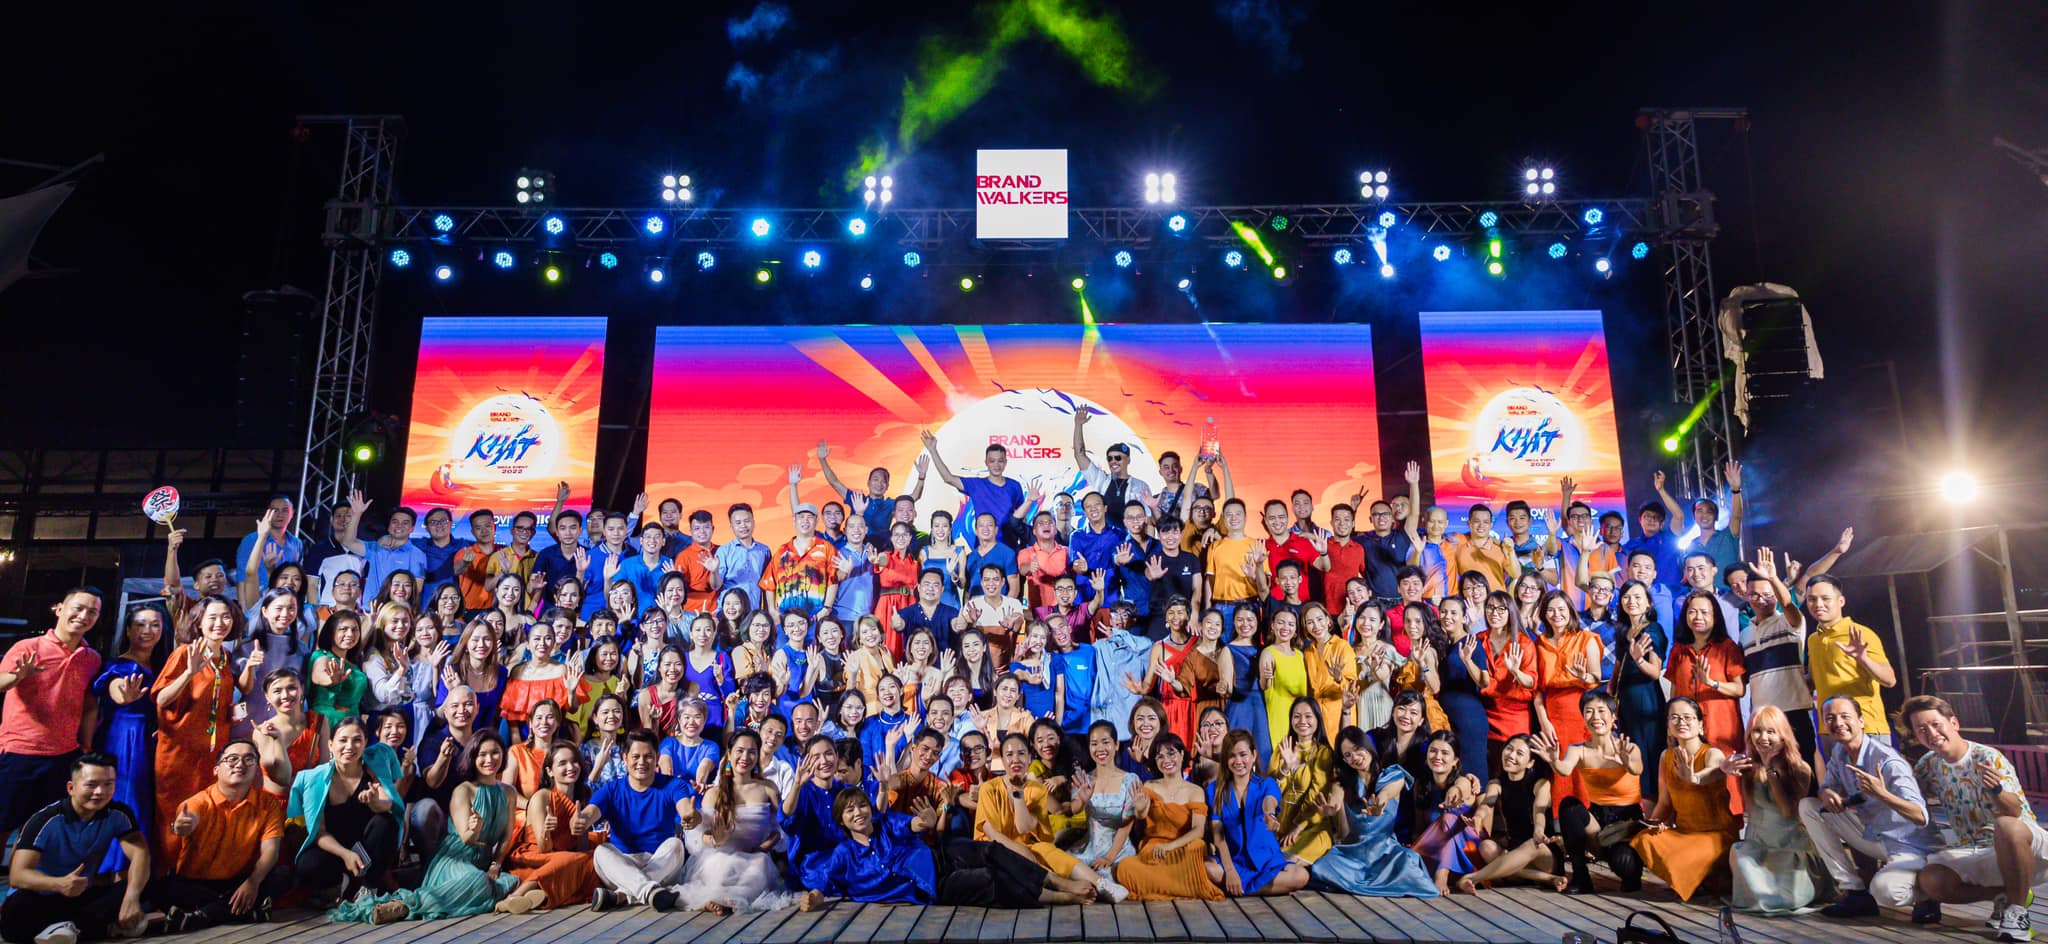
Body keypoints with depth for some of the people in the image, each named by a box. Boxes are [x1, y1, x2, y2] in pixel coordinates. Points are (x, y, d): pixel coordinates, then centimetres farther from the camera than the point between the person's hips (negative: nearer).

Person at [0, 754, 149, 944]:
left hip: (86, 896, 3)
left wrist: (132, 897, -37)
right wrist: (59, 884, -47)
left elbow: (140, 853, -18)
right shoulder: (45, 820, -18)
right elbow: (17, 876, -25)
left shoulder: (118, 814, -8)